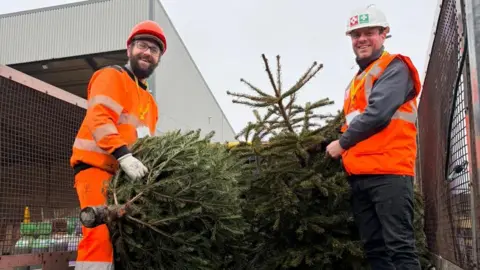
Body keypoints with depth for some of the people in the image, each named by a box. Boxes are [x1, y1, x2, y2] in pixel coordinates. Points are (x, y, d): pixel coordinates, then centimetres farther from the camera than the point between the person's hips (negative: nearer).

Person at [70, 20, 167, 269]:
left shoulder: (150, 101, 26)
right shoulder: (112, 76, 1)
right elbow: (99, 117, -16)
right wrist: (123, 155, -30)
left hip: (125, 174, 8)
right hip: (96, 166, -8)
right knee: (101, 234, -22)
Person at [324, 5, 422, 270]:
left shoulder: (394, 68, -1)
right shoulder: (357, 81, 25)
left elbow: (378, 113, -15)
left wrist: (342, 143, -5)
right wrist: (344, 144, 12)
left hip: (388, 171, -8)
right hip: (359, 175, 9)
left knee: (399, 246, -10)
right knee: (374, 248, 8)